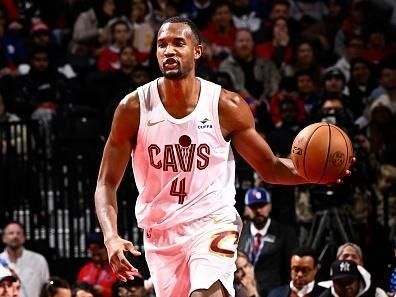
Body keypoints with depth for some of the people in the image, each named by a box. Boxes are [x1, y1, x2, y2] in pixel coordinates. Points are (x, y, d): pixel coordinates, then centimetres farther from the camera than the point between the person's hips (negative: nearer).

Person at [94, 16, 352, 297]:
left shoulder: (226, 106, -7)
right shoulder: (134, 107, -7)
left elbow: (269, 167, 2)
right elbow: (107, 183, -3)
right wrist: (111, 237, -19)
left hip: (212, 225, -2)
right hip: (160, 233, 3)